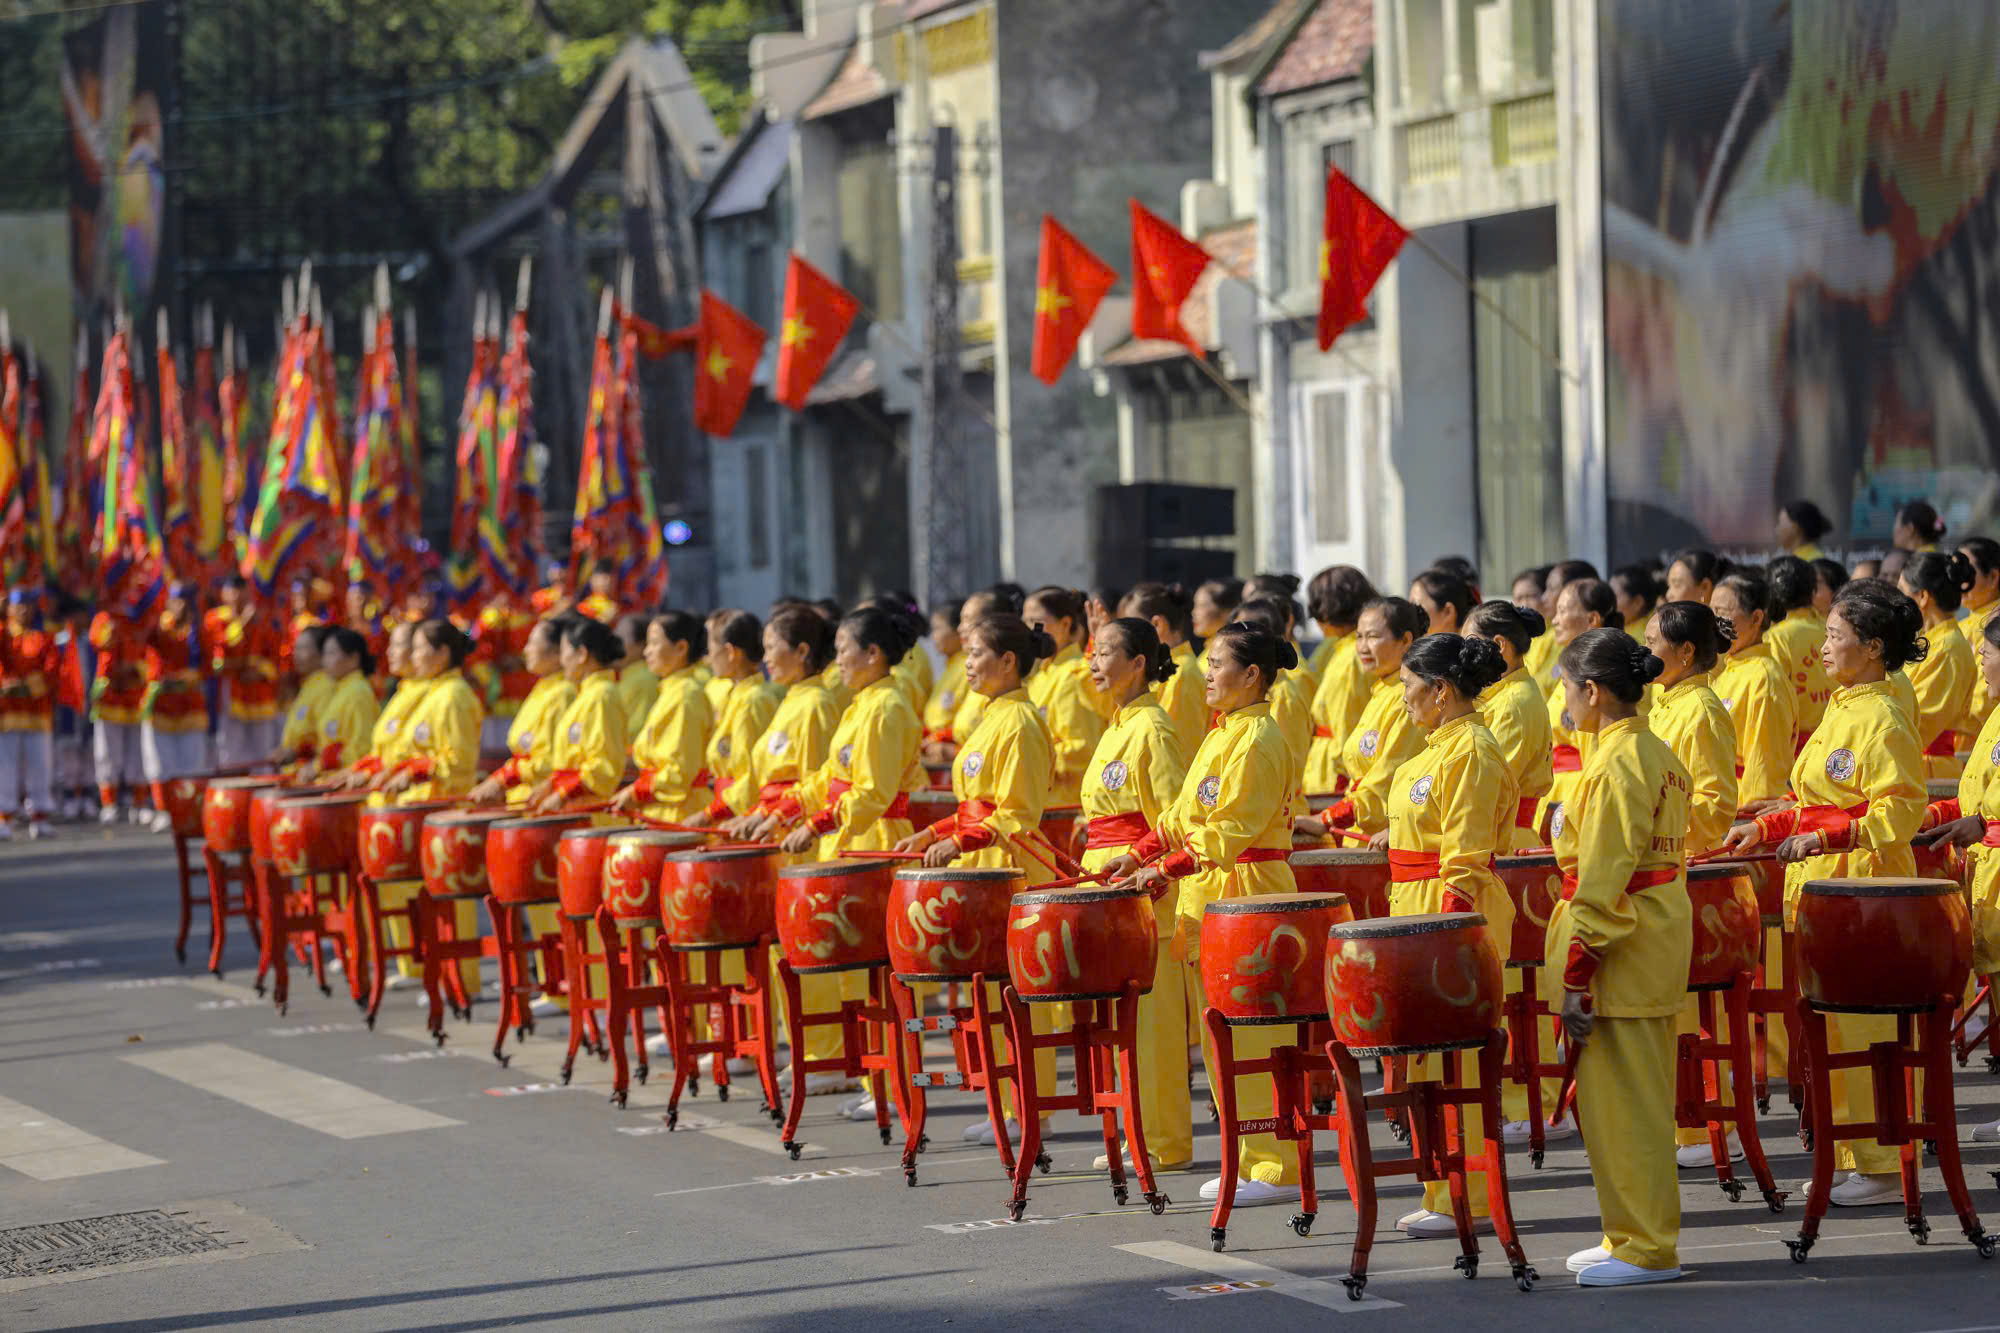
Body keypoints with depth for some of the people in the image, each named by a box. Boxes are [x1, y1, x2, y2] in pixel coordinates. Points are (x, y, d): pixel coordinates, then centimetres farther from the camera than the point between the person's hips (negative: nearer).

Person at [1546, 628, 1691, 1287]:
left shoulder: (1616, 767, -18)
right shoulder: (1658, 756, 13)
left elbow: (1603, 880, -21)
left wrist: (1576, 973, -19)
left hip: (1621, 944, -10)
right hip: (1659, 930, 10)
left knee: (1622, 1098, -4)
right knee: (1635, 1094, 16)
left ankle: (1645, 1249, 1)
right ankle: (1639, 1235, 23)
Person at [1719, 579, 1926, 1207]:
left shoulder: (1882, 717, -13)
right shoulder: (1844, 708, 16)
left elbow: (1899, 811, -19)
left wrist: (1823, 838, -25)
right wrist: (1767, 828, 18)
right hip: (1826, 889, 10)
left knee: (1863, 1027, -6)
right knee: (1836, 1027, 10)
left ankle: (1883, 1167, 0)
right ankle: (1853, 1159, 16)